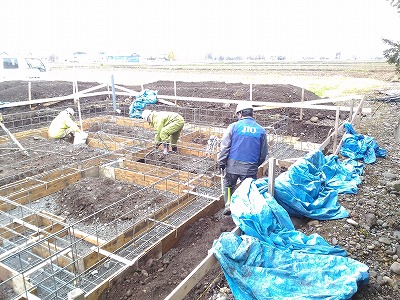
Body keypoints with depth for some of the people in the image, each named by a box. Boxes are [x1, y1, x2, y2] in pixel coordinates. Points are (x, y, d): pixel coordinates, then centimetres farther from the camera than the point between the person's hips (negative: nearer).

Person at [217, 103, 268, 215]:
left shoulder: (233, 126, -4)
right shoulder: (261, 130, 4)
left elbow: (224, 147, -6)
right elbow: (264, 153, 10)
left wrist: (221, 163, 1)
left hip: (233, 165, -1)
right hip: (250, 167, 1)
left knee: (228, 186, 23)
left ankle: (228, 204, 14)